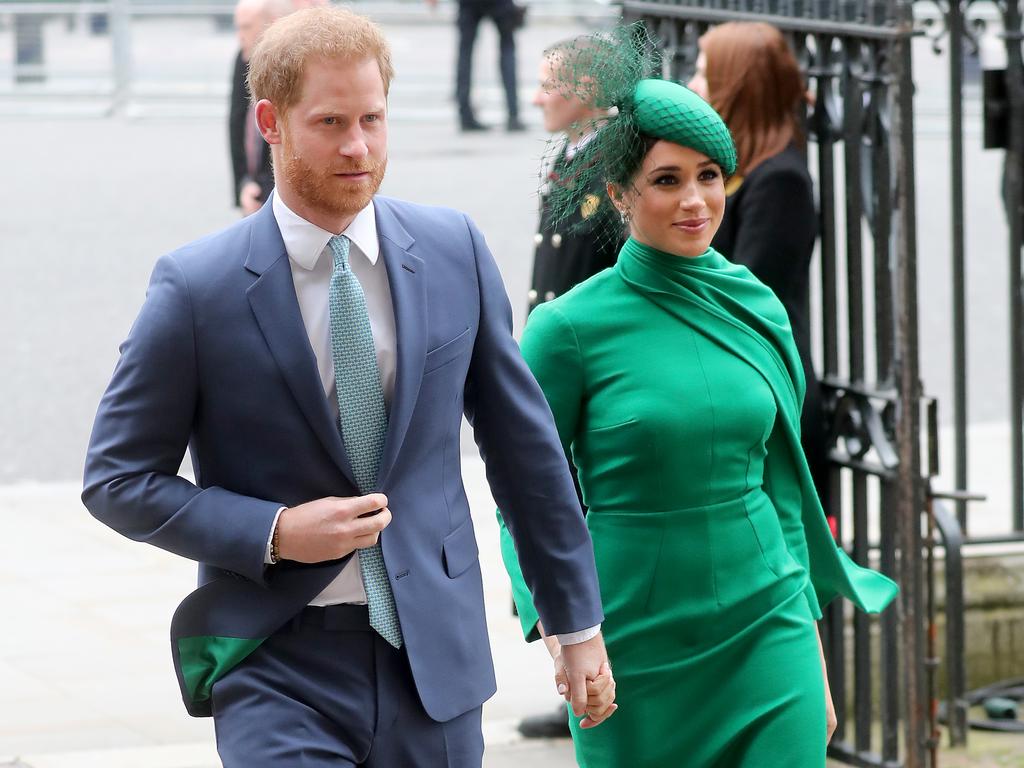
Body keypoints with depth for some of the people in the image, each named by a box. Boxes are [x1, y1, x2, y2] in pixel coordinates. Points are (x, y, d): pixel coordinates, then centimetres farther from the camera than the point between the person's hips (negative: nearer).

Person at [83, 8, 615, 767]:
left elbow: (523, 441, 11)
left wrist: (579, 620, 13)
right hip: (276, 670, -3)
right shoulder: (198, 286, -7)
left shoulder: (456, 250, 3)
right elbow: (118, 481, -2)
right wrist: (275, 533, -14)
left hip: (432, 658, 3)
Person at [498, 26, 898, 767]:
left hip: (765, 630, 3)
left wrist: (811, 646, 14)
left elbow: (782, 482, 13)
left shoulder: (758, 309, 5)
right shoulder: (571, 327, -8)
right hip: (634, 645, -3)